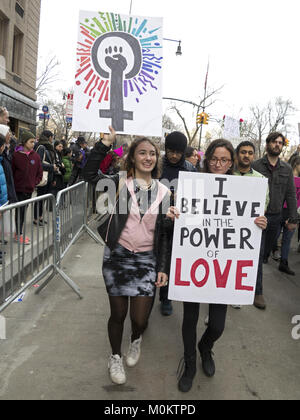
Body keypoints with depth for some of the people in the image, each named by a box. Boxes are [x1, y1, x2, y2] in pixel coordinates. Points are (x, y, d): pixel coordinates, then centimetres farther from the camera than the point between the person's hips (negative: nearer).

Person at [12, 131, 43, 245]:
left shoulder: (35, 156, 3)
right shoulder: (16, 155, -8)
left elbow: (39, 171, 10)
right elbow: (11, 171, -5)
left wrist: (35, 182, 2)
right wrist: (14, 184, -8)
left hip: (29, 189, 4)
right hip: (19, 188, -4)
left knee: (23, 211, 12)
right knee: (19, 211, 1)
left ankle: (19, 233, 23)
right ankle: (19, 235, 9)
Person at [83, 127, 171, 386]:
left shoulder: (163, 192, 3)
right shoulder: (120, 184, -3)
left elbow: (165, 234, 4)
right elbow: (90, 174, -20)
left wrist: (163, 268, 0)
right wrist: (107, 141, -22)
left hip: (147, 260, 2)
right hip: (117, 257, -1)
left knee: (140, 319, 2)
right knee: (118, 313, 10)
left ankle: (136, 340, 40)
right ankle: (116, 357, 38)